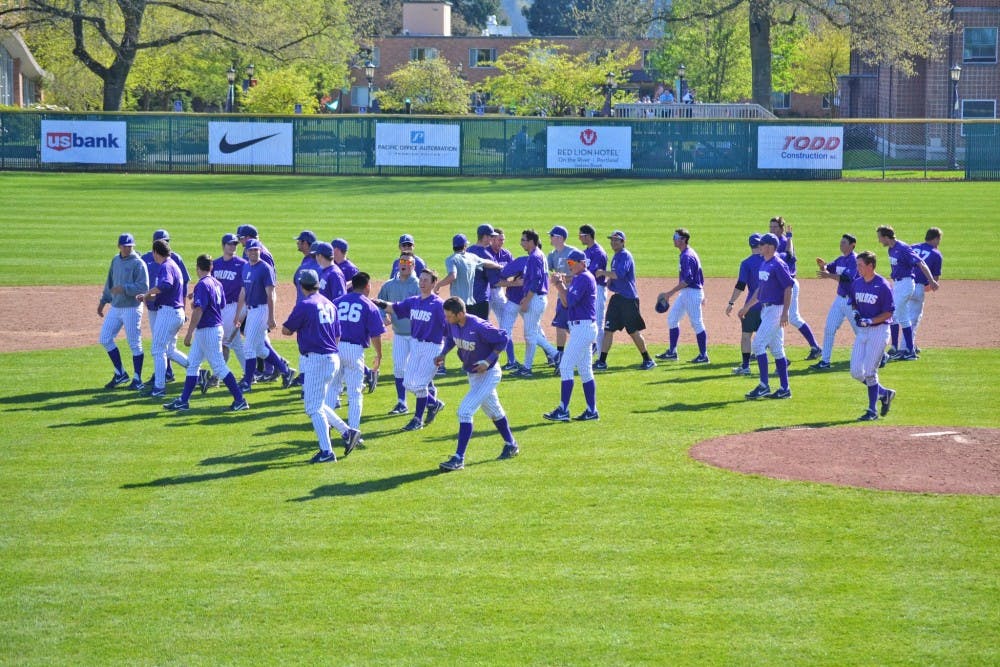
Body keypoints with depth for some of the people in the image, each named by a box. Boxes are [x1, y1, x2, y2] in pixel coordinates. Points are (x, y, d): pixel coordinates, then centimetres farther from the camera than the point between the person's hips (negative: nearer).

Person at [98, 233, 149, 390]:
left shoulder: (138, 263, -11)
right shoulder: (116, 261, 12)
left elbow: (143, 287, -18)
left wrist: (124, 288, -26)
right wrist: (103, 300, 21)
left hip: (131, 308, -7)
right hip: (115, 307, 8)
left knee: (134, 344, -2)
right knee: (105, 339, 6)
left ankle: (137, 379, 7)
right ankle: (120, 374, 17)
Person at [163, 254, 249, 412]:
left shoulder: (202, 285, -17)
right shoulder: (217, 284, 10)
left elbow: (198, 310, -23)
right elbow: (222, 306, 17)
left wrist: (189, 333, -22)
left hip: (208, 331, -10)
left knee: (219, 367, -6)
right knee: (192, 364, 13)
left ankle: (240, 400, -4)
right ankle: (183, 401, 15)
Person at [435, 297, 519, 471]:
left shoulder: (479, 327, -31)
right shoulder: (452, 324, -9)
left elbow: (503, 339, -20)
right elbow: (450, 338, 13)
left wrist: (488, 361, -25)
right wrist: (443, 354, -4)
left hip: (488, 374, -8)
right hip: (472, 374, 8)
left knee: (465, 411, -17)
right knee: (493, 411, 24)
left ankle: (459, 458, -16)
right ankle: (511, 445, 44)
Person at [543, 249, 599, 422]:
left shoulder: (584, 278, -12)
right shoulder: (579, 278, 18)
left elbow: (571, 300, -23)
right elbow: (566, 303, 18)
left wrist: (560, 285, -12)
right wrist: (560, 286, 5)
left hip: (582, 327, -11)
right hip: (582, 328, 11)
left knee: (565, 367, -12)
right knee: (585, 370, 11)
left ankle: (563, 410, -14)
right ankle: (591, 411, 13)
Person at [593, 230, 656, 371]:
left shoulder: (625, 256, -13)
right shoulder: (616, 257, 15)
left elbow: (619, 274, -27)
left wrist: (603, 273, -17)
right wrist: (609, 281, 8)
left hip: (629, 299, -9)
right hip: (617, 297, 9)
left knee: (634, 332, -1)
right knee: (608, 330, 2)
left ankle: (648, 360, 11)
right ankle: (602, 362, 3)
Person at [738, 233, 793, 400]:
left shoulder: (778, 265, -15)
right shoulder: (763, 264, 14)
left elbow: (788, 288, -18)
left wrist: (785, 312, -24)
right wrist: (747, 306, 25)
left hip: (776, 309, -10)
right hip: (765, 309, 10)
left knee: (758, 343, -13)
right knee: (776, 349, 10)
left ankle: (764, 386, -10)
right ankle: (784, 389, 13)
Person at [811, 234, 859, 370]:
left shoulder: (854, 259, -15)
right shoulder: (840, 260, 11)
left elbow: (848, 277, -28)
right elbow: (828, 269, 11)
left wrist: (829, 276, -37)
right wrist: (822, 266, -13)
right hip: (840, 299, 8)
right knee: (829, 329, 2)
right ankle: (825, 361, 5)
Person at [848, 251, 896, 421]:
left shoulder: (883, 286, -14)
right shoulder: (856, 283, 6)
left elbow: (888, 313, -12)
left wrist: (870, 321, -22)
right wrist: (855, 312, -1)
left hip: (878, 331, -7)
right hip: (862, 331, 7)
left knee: (869, 372, -6)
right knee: (856, 372, 3)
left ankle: (872, 411, 5)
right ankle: (884, 393, 24)